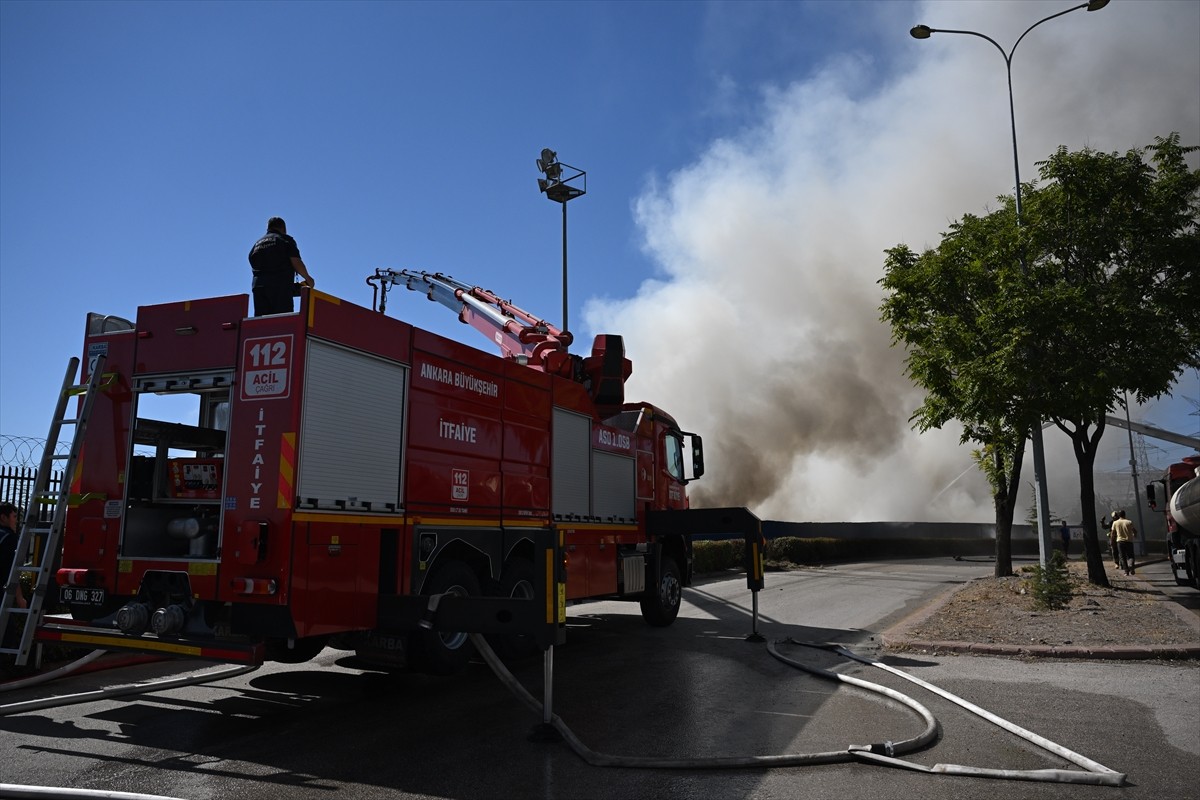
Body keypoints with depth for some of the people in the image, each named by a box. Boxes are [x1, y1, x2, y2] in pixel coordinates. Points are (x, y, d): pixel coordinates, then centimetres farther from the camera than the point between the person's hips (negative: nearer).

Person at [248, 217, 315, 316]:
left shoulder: (256, 244, 22)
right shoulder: (286, 240, 6)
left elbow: (255, 267, 18)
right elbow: (296, 263, -4)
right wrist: (308, 279, 8)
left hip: (258, 285, 5)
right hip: (280, 285, -5)